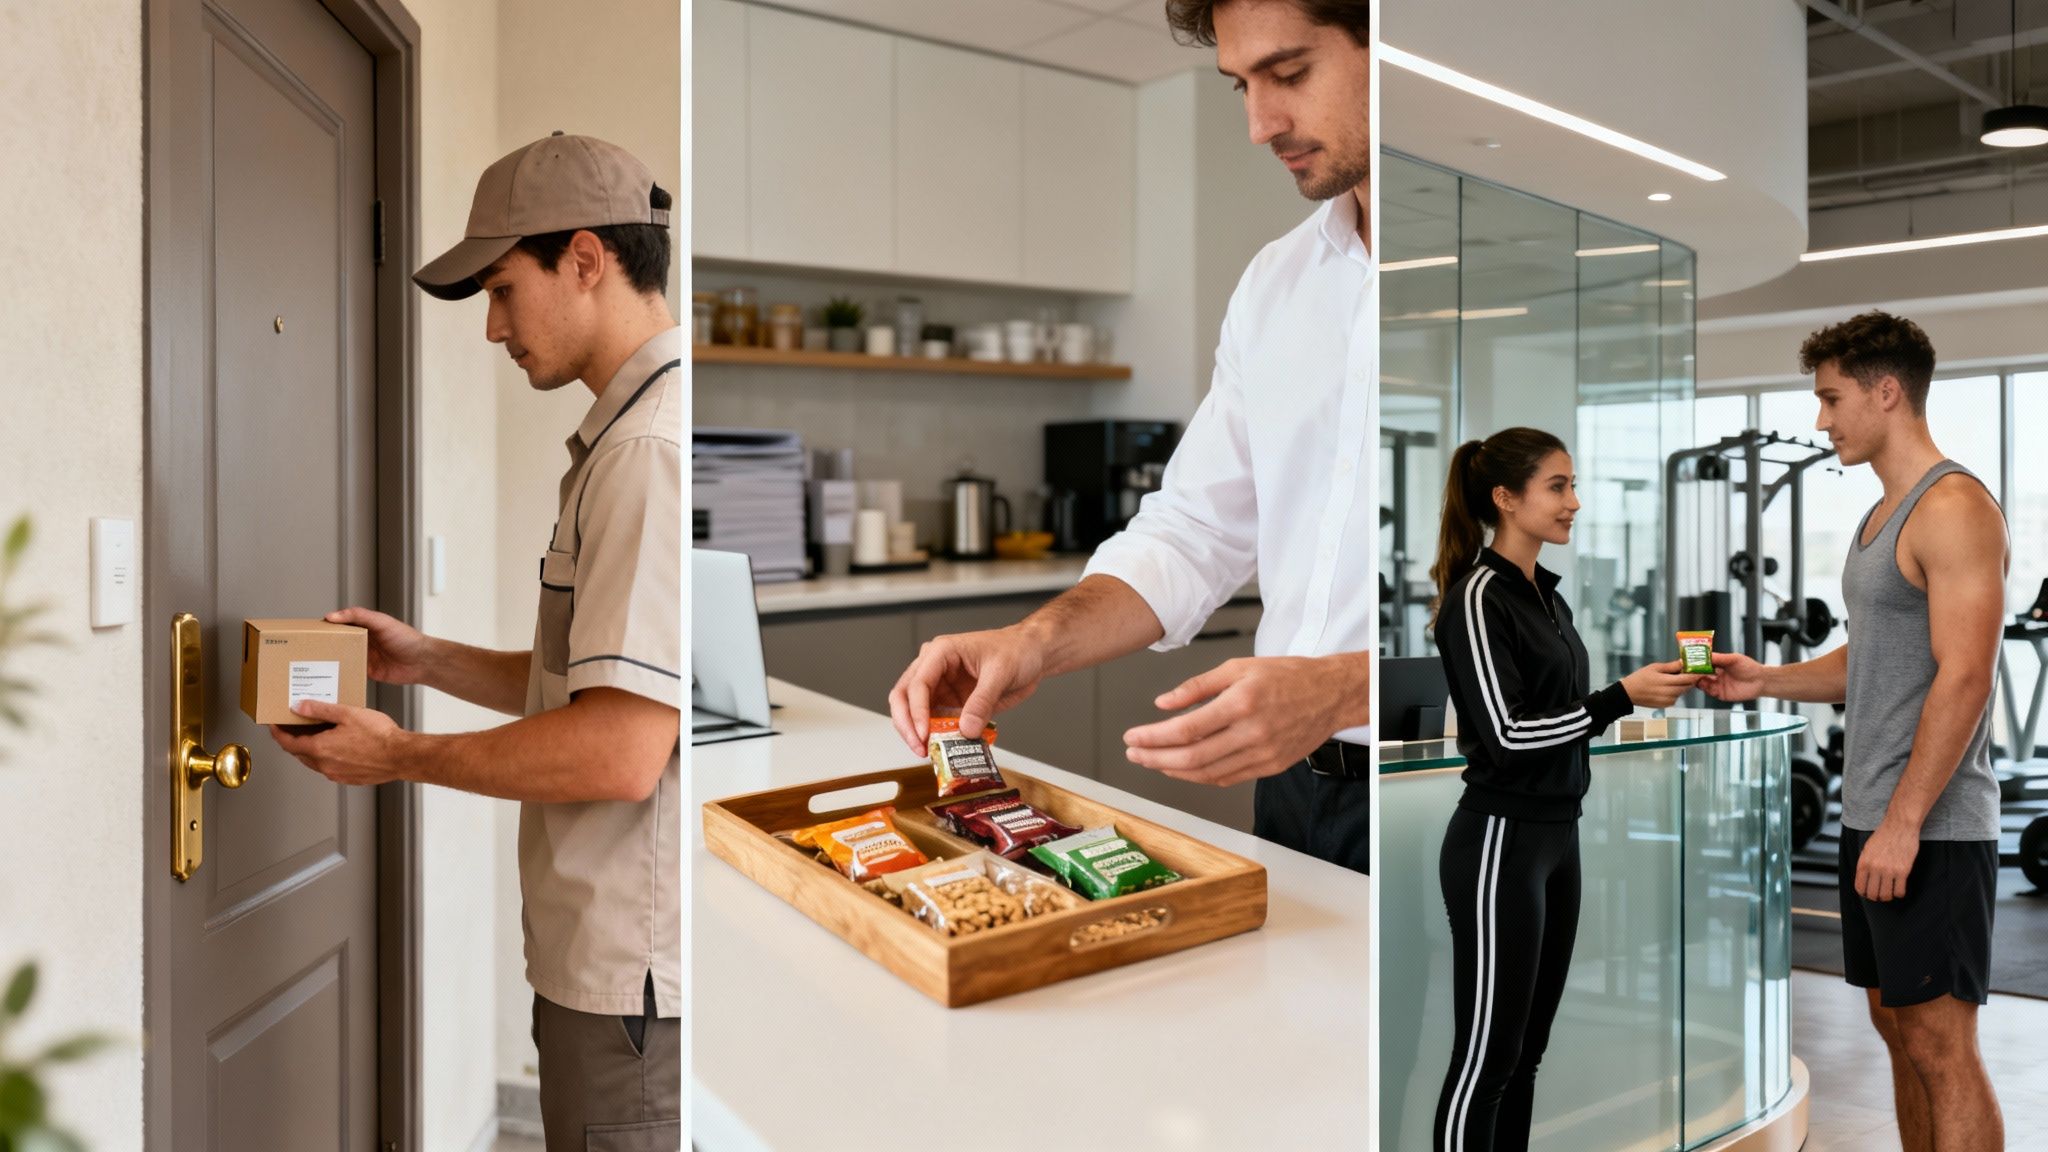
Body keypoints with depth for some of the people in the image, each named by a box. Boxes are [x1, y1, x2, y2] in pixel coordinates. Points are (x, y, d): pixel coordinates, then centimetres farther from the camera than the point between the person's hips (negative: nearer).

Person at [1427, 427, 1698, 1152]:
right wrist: (1622, 697, -20)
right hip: (1500, 845, -9)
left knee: (1526, 1049, 15)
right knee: (1486, 1055, 1)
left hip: (1558, 836, 9)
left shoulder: (1547, 594, 12)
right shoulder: (1477, 597, -15)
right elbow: (1503, 733, -21)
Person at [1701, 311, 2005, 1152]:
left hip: (1930, 829, -9)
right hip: (1873, 818, 9)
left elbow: (1963, 679, -20)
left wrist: (1904, 823, -22)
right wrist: (1765, 680, 7)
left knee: (1942, 1044, -2)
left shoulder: (1954, 507, -13)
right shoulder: (1882, 515, 16)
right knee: (1897, 1024, 16)